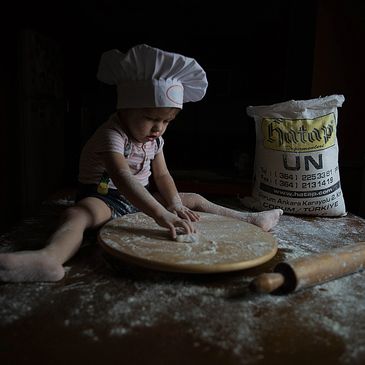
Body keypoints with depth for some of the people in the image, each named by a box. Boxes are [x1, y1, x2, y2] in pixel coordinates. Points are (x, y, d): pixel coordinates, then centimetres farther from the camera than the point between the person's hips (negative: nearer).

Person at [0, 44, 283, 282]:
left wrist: (176, 205, -16)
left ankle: (248, 220, 14)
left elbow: (162, 176, 4)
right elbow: (122, 178, -39)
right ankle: (50, 258, -67)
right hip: (104, 197, -7)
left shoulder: (154, 139, 2)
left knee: (193, 200, 4)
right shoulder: (111, 135, -24)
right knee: (77, 214, -39)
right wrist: (161, 214, -50)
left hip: (141, 198, 7)